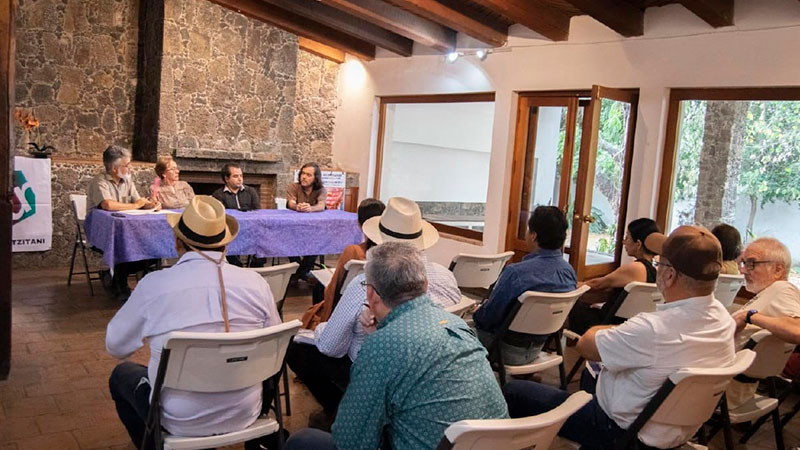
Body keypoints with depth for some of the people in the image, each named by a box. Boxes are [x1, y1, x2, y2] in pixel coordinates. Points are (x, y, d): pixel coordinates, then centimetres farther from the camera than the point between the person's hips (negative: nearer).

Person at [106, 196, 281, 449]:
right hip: (246, 416, 3)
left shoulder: (154, 285, -17)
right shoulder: (256, 283, -12)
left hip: (182, 423, -2)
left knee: (121, 375, 26)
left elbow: (115, 346, 0)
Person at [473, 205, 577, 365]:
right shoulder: (569, 271, -8)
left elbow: (489, 316, -20)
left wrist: (477, 313, 6)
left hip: (509, 352, -7)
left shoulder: (516, 272, -31)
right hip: (536, 349, 7)